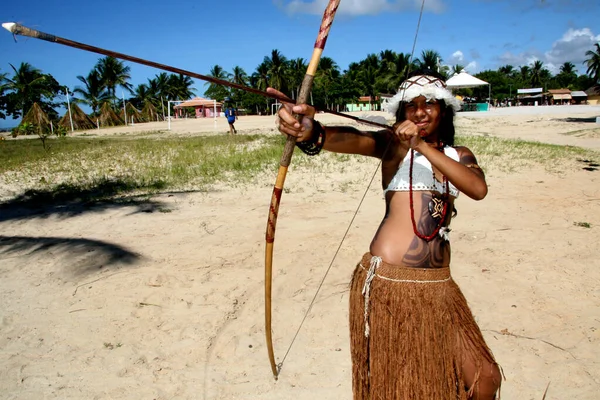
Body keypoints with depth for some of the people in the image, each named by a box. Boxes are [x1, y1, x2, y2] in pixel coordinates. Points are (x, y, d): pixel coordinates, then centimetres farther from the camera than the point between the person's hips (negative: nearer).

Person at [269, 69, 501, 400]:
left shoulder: (458, 155, 12)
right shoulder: (394, 144, -1)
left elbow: (478, 189, -9)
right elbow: (355, 140, -23)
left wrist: (423, 146, -19)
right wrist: (312, 133, -45)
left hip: (438, 286, 5)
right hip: (387, 284, -4)